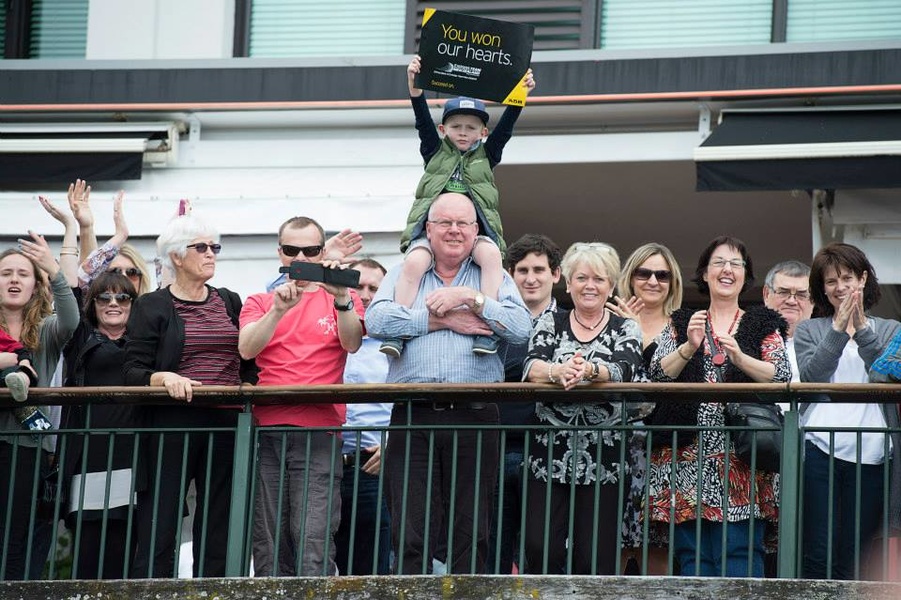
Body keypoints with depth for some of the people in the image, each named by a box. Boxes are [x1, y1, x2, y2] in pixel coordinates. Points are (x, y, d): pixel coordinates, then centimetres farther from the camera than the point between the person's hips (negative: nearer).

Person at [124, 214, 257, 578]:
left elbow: (249, 364, 21)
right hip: (172, 425, -4)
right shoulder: (151, 307, 4)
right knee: (158, 533, -9)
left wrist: (250, 387, 2)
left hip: (226, 425, 4)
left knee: (217, 533, 3)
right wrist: (164, 378, -22)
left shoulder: (230, 302, 17)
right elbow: (133, 373, -4)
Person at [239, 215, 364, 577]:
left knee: (313, 547, -14)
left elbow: (352, 343, -6)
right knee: (268, 549, 1)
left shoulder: (341, 299, 14)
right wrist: (278, 310, -16)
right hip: (266, 433, 2)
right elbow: (246, 349, -1)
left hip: (318, 435, -2)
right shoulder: (259, 303, 18)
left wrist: (342, 299, -23)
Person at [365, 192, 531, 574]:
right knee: (410, 535, -5)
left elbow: (520, 328, -1)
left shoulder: (495, 278, 16)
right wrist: (441, 320, -6)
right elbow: (377, 320, -3)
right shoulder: (403, 275, 17)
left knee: (471, 533, 0)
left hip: (474, 417, 0)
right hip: (412, 416, 0)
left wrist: (471, 298, -8)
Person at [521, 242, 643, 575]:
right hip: (549, 454, 1)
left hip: (602, 459, -1)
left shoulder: (626, 329, 7)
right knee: (541, 550, -8)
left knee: (595, 557, -3)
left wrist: (588, 370, -34)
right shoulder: (550, 324, 10)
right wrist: (558, 371, -31)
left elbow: (624, 370, -12)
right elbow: (531, 366, -8)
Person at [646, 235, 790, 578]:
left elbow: (782, 377, -2)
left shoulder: (764, 324, 12)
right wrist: (689, 347, -13)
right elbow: (657, 373, 4)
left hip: (741, 457, -2)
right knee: (692, 554, -1)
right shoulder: (681, 323, 16)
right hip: (688, 455, 2)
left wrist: (740, 358, -17)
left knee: (739, 552, -11)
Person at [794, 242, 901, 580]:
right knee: (818, 557, -7)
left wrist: (862, 331, -11)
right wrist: (839, 331, -10)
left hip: (870, 455, 1)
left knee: (849, 559, 1)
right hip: (819, 449, -1)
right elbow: (810, 377, -3)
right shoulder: (810, 331, 14)